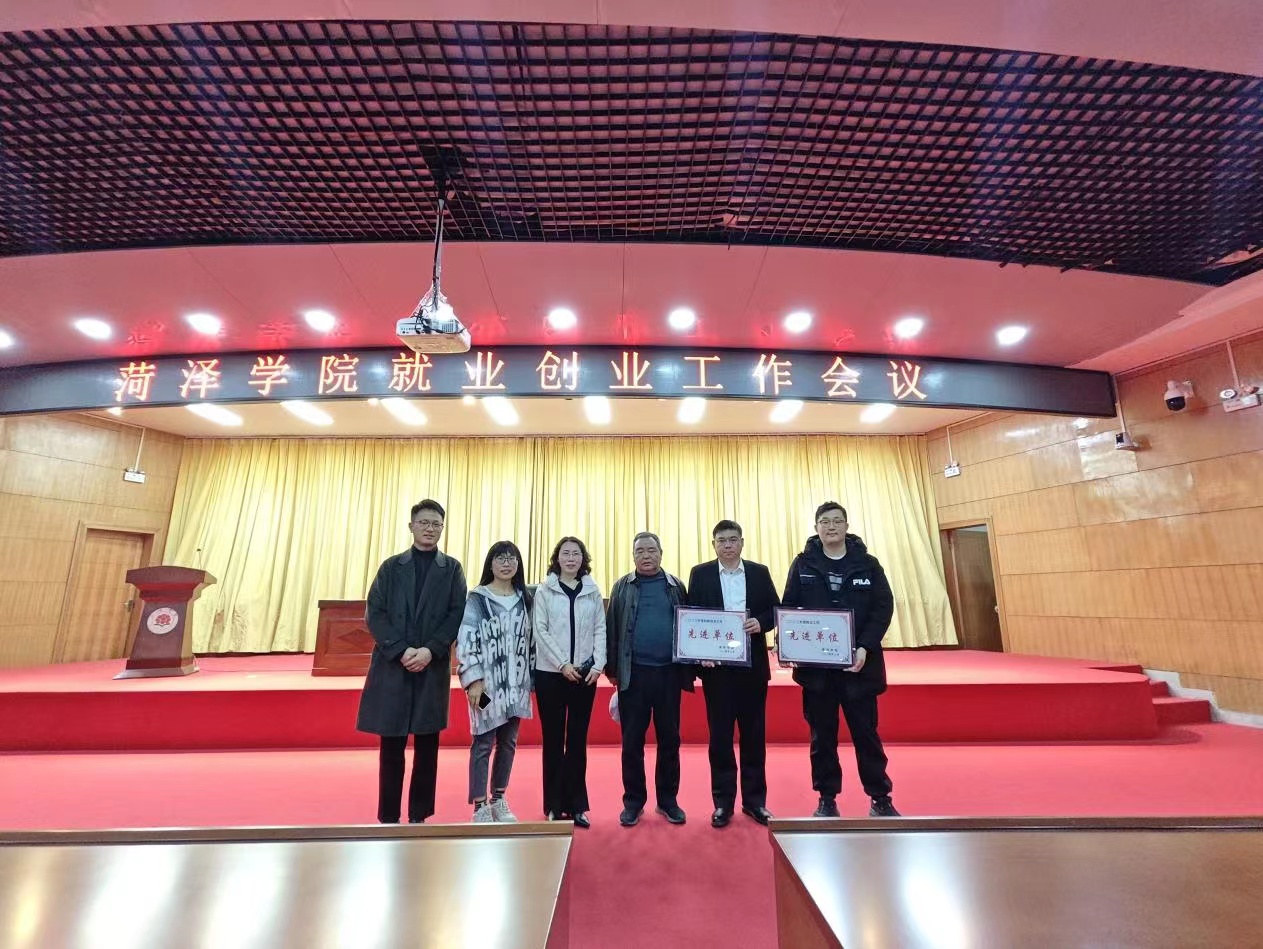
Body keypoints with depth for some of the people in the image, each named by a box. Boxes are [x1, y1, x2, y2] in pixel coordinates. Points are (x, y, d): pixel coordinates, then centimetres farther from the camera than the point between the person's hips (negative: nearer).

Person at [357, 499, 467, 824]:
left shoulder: (452, 569, 3)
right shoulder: (390, 567, 6)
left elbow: (457, 615, -3)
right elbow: (374, 615, 0)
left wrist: (430, 650, -15)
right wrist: (401, 650, -13)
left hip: (434, 667, 0)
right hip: (392, 666, 1)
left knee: (427, 745, 8)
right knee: (391, 745, 7)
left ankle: (419, 817, 21)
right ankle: (388, 818, 21)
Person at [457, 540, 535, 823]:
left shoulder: (524, 599, 7)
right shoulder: (477, 598, -6)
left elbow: (531, 639, 10)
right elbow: (465, 640, -10)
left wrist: (531, 677, 9)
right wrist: (473, 680, -15)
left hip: (516, 682, 5)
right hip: (487, 681, -4)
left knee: (508, 742, 13)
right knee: (483, 743, 2)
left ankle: (499, 800, 29)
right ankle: (480, 807, 16)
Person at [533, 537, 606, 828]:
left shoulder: (592, 590, 6)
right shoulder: (544, 589, 1)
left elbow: (600, 630, 4)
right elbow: (541, 630, -5)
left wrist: (598, 665, -7)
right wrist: (562, 664, -12)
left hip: (585, 673, 2)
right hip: (551, 672, -1)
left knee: (578, 739, 8)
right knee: (553, 739, 7)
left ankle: (576, 804, 20)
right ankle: (554, 805, 20)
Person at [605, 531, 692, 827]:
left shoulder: (676, 586, 5)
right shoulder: (623, 587, 3)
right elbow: (611, 627, 3)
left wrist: (690, 668, 2)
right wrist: (612, 668, -1)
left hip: (669, 672, 1)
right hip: (634, 673, -1)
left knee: (669, 739, 11)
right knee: (632, 740, 9)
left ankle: (668, 799, 28)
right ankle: (633, 800, 25)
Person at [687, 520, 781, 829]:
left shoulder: (759, 572, 5)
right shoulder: (700, 573, 0)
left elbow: (775, 610, 6)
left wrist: (760, 622, -15)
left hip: (753, 664, 2)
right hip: (716, 664, -1)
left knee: (754, 732, 11)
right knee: (720, 734, 6)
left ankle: (754, 800, 26)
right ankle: (723, 802, 20)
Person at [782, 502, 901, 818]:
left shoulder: (867, 563, 0)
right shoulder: (803, 563, 1)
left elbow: (884, 607, -4)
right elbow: (789, 607, 0)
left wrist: (865, 647, -15)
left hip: (859, 662, 0)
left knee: (866, 732, 9)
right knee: (822, 735, 10)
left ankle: (880, 799, 26)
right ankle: (827, 799, 25)